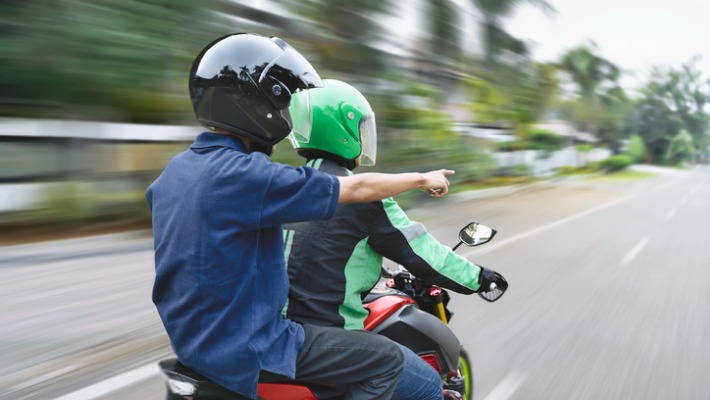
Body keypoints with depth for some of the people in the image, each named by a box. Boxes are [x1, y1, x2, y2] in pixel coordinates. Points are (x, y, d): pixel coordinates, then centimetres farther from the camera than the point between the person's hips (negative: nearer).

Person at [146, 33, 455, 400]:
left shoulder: (174, 170, 2)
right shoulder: (247, 175, -24)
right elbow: (357, 188, -16)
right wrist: (422, 179, 1)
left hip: (194, 339, 9)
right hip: (245, 351, -9)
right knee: (386, 360, -1)